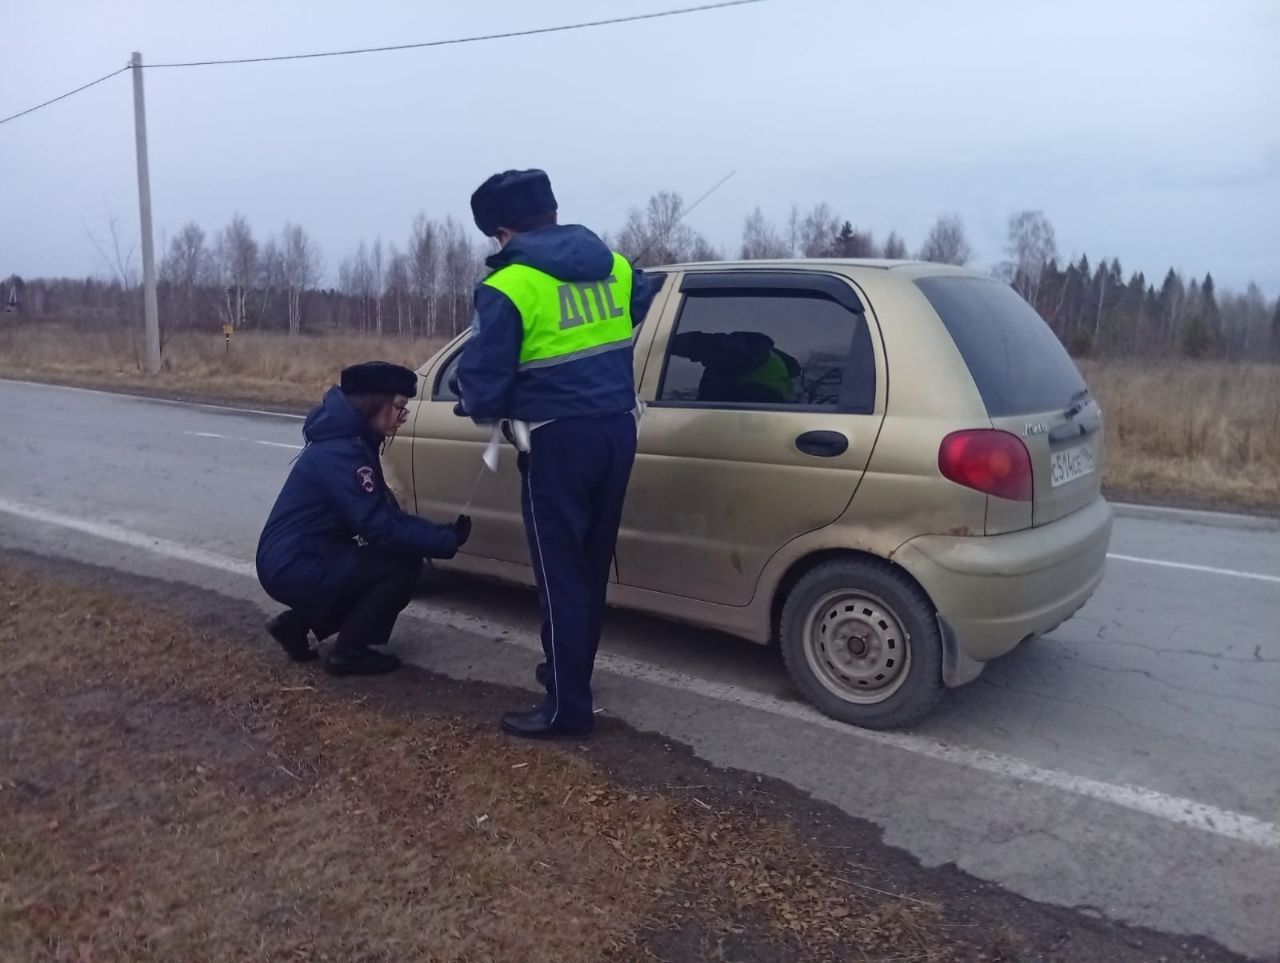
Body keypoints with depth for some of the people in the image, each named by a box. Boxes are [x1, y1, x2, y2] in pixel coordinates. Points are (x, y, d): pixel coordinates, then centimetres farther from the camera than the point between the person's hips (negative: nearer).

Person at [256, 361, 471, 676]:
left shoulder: (352, 441, 9)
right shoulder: (340, 452, -22)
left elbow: (388, 515, 8)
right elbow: (379, 528, -25)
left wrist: (445, 532, -3)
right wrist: (447, 541, -19)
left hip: (298, 563, 10)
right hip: (294, 569, -10)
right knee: (404, 564, -14)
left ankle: (300, 621, 16)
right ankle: (349, 652, -1)